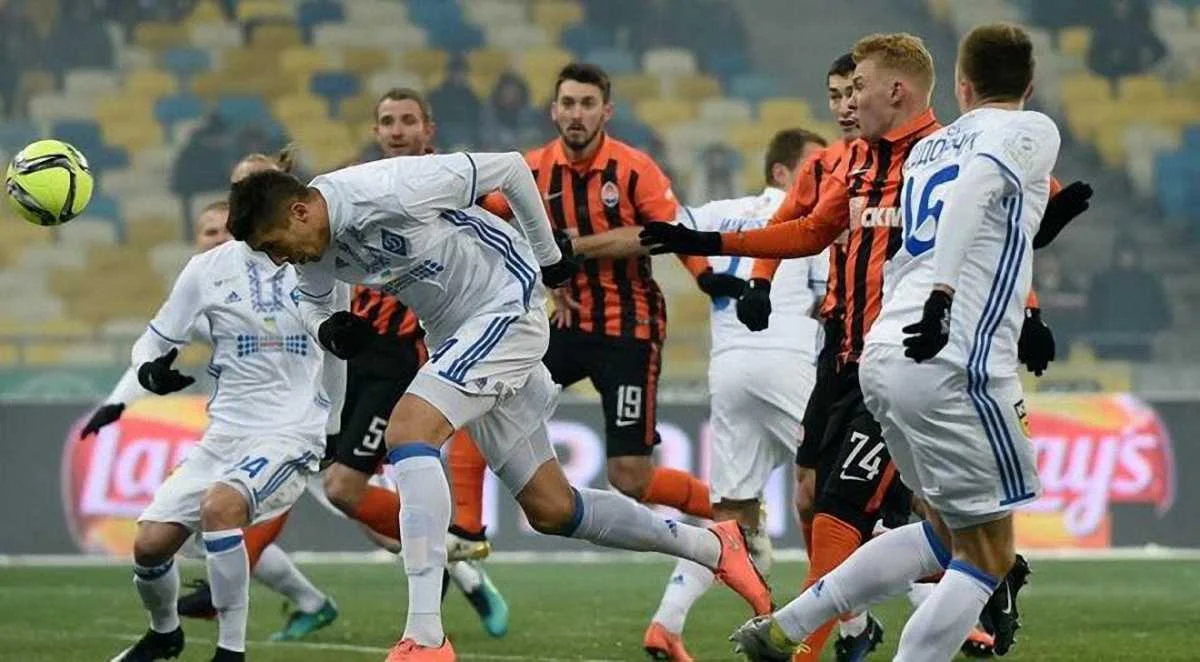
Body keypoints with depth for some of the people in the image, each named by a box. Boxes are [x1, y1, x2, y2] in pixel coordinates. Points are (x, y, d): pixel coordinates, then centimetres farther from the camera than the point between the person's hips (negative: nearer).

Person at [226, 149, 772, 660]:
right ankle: (710, 546, 29)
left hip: (507, 307, -9)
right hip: (456, 335, 9)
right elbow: (311, 303, 20)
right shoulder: (315, 251, -4)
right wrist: (327, 330, -6)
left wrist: (549, 255, -1)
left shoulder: (392, 192, -27)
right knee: (550, 510, 10)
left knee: (408, 431, -26)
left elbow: (510, 168, -15)